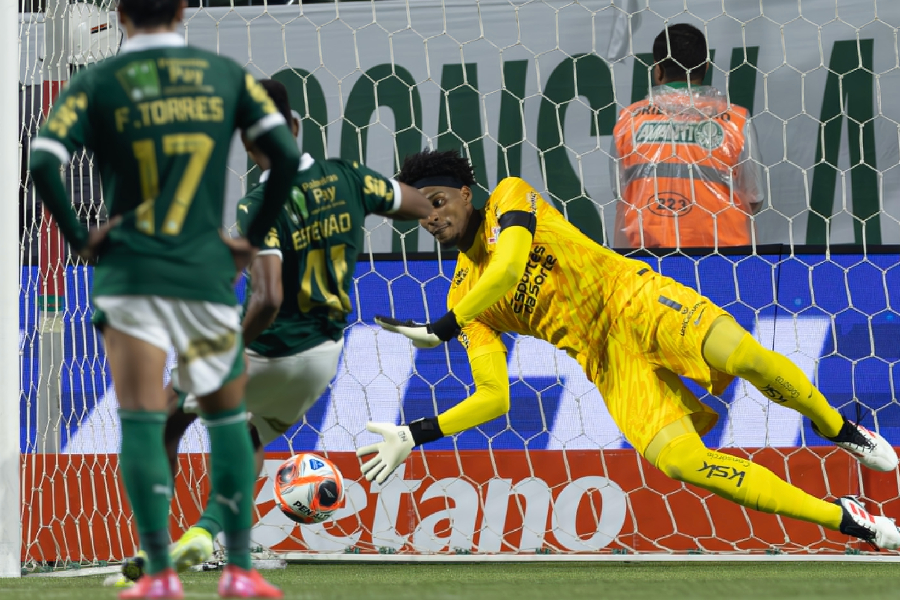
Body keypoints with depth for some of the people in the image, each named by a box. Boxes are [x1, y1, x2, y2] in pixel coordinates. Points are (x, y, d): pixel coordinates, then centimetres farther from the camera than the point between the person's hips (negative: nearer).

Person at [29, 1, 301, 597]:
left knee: (141, 424, -1)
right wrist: (254, 238, 7)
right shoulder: (226, 74, 6)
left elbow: (43, 162, -12)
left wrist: (79, 237, -1)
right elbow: (287, 152, -2)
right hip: (208, 274, 1)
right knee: (227, 417, 13)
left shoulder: (96, 83, 1)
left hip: (129, 273, -1)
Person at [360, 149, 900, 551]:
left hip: (628, 296, -2)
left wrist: (441, 329, -21)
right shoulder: (464, 298, 9)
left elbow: (509, 267, -18)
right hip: (604, 360, 2)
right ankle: (846, 520, -14)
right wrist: (413, 436, -5)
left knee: (743, 355, -29)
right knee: (677, 460, -22)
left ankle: (838, 429, 2)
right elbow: (495, 399, 5)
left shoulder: (510, 197, 2)